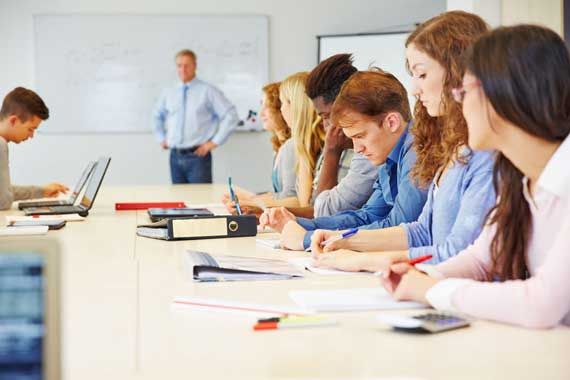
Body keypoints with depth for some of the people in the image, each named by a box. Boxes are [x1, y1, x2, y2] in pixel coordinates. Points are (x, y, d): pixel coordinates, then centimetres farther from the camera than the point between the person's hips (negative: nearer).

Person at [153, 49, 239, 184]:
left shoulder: (208, 91, -4)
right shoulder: (168, 93, 11)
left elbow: (230, 116, -8)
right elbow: (157, 115, 30)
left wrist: (215, 142, -9)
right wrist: (162, 138, 18)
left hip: (198, 156, -5)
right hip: (175, 156, 5)